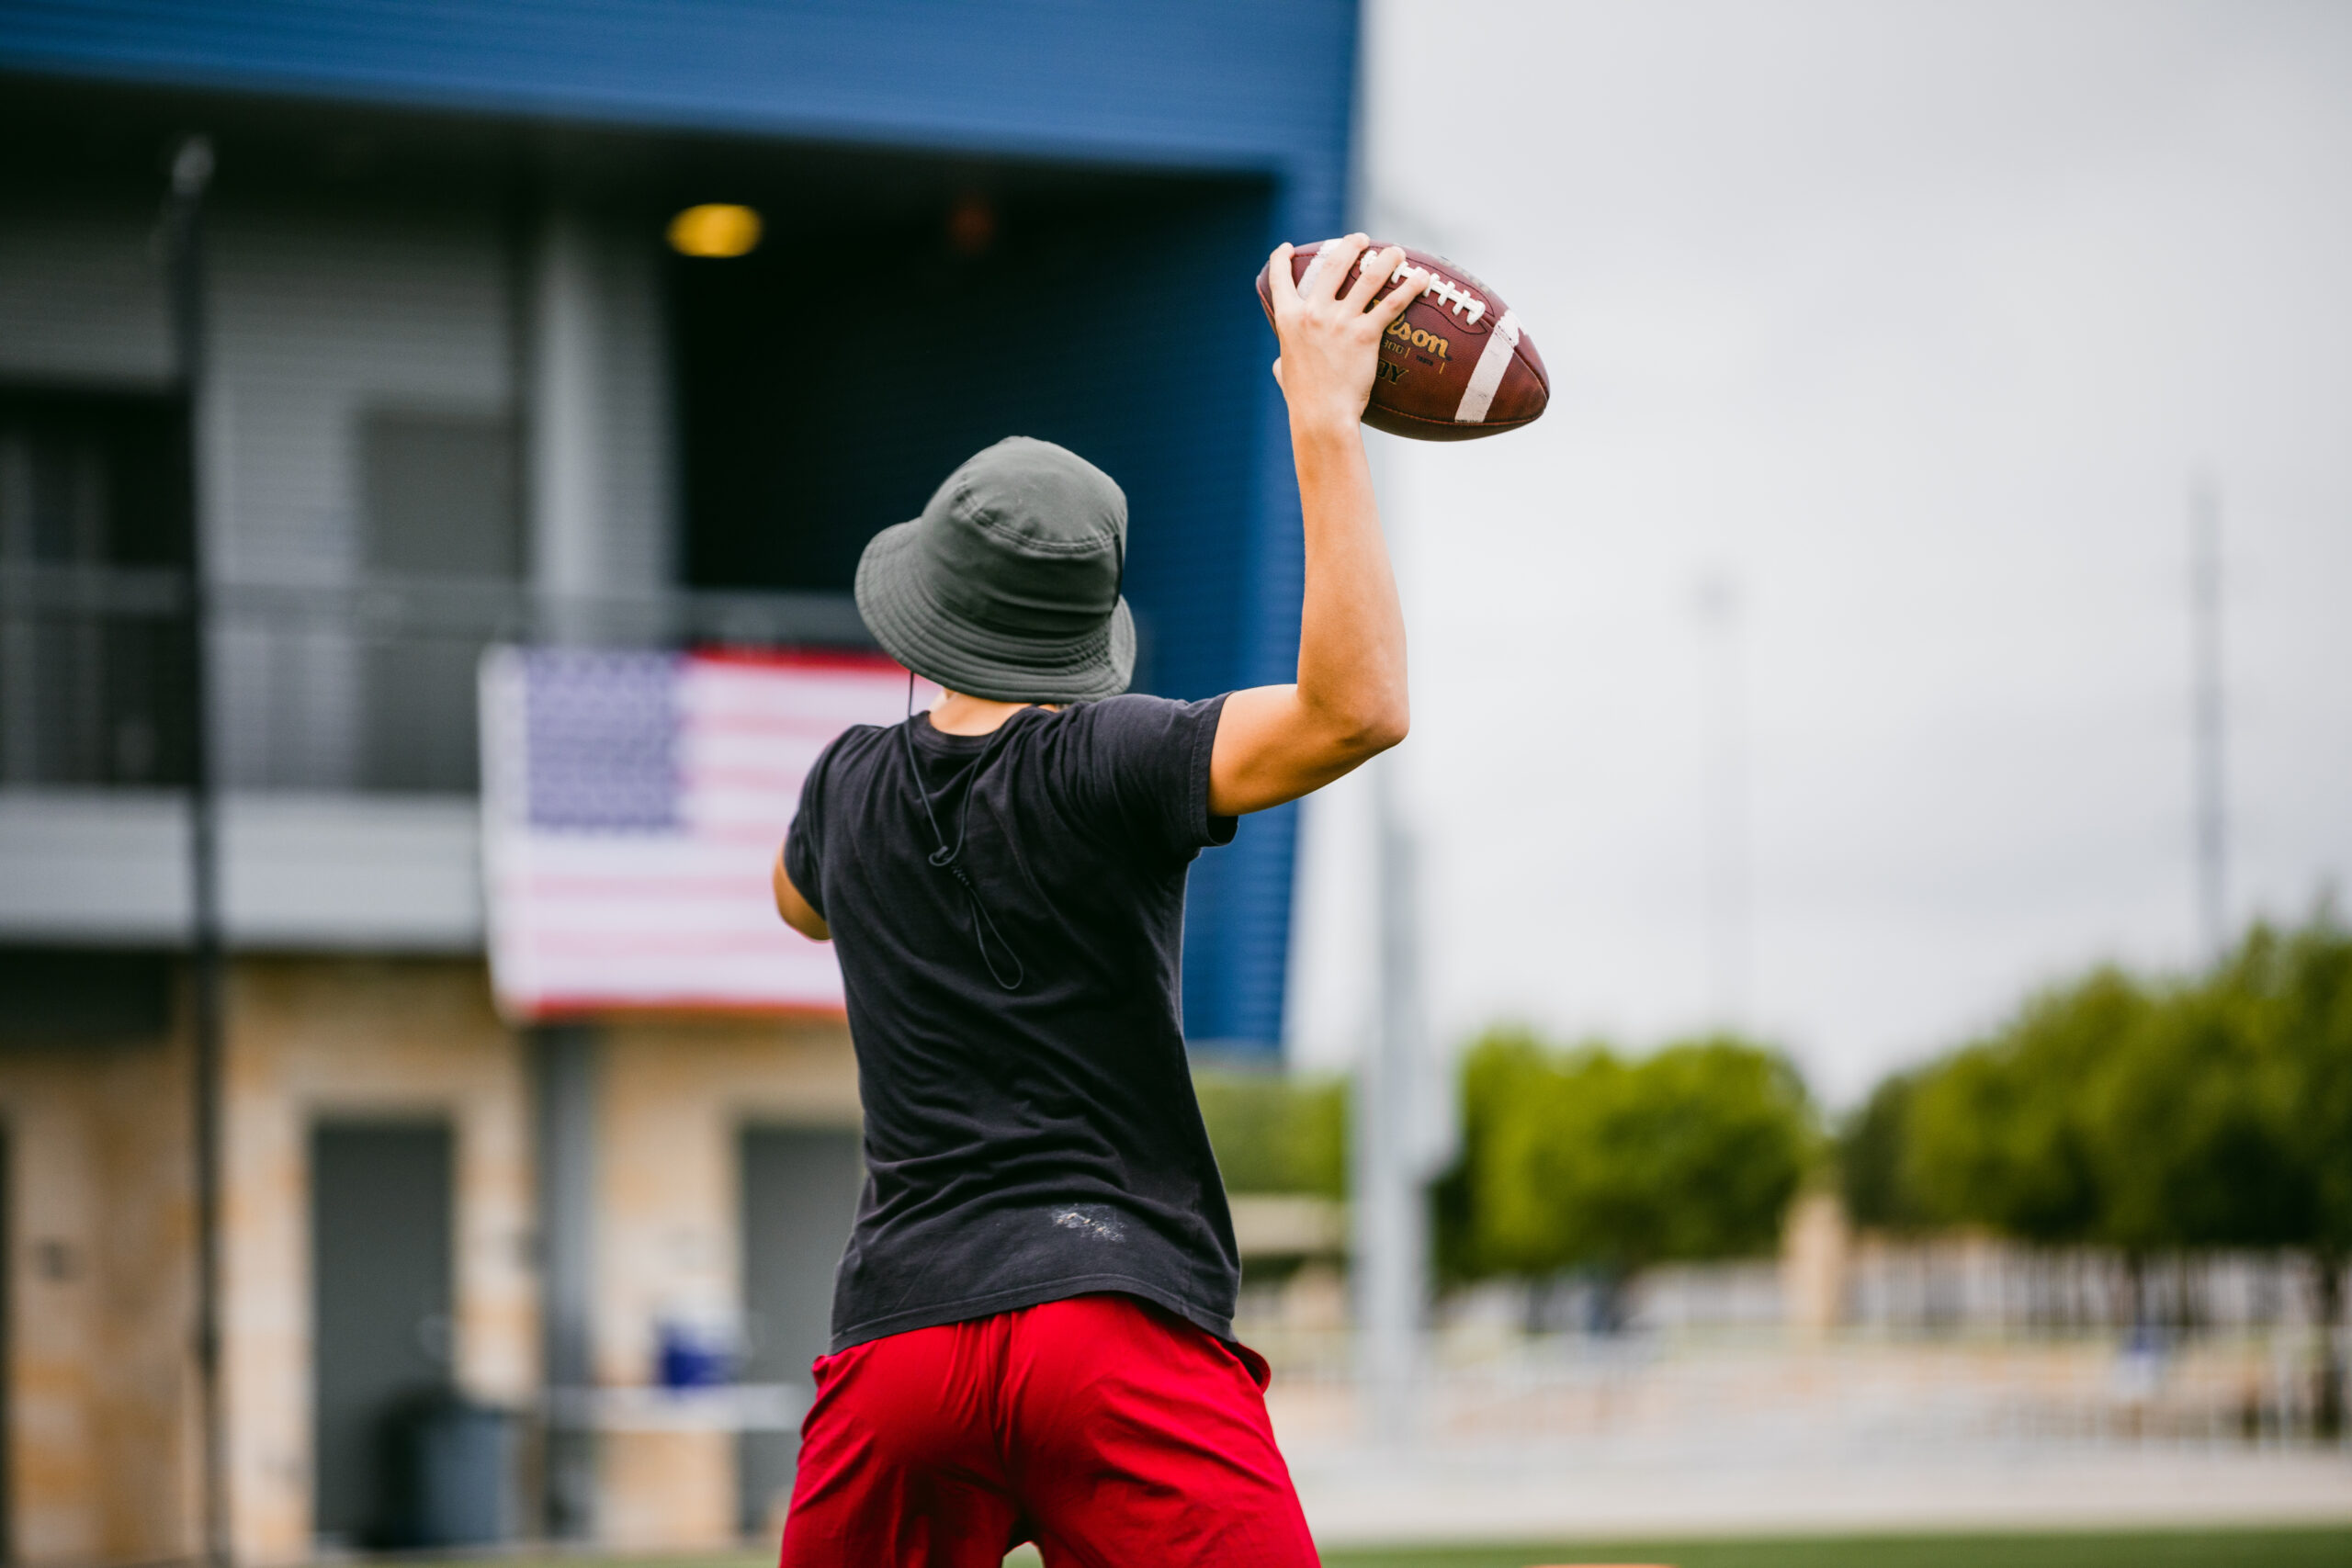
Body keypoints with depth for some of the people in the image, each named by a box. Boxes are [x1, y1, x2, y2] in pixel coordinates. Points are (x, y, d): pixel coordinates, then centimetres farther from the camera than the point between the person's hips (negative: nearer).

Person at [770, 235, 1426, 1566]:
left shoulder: (854, 788, 13)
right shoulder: (1099, 767, -4)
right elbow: (1357, 710, -16)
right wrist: (1325, 420, -13)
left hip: (898, 1331, 5)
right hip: (1121, 1324, -4)